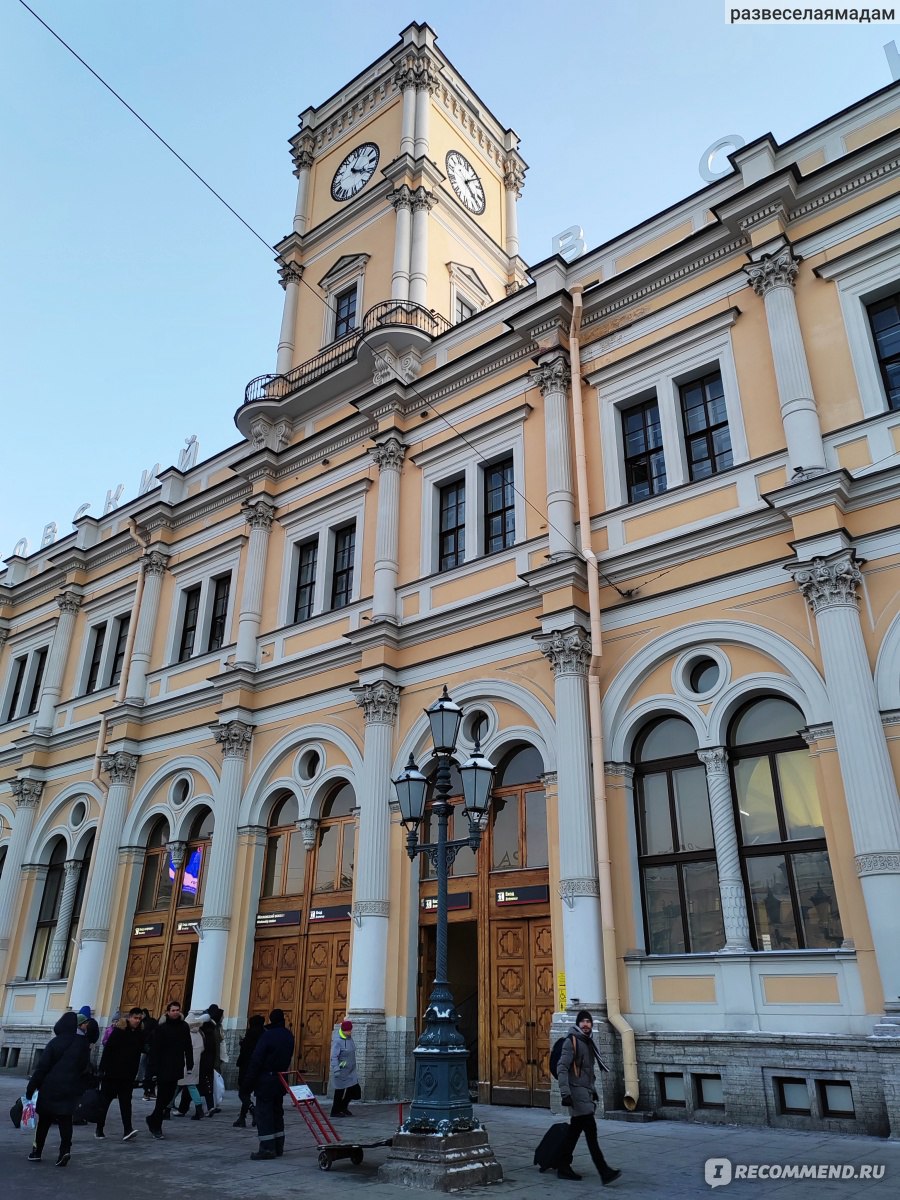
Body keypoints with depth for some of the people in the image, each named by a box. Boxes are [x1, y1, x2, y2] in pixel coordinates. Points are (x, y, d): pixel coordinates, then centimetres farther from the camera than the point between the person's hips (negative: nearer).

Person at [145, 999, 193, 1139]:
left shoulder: (184, 1027, 6)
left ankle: (153, 1120, 30)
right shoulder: (161, 1028, -6)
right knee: (163, 1097, -2)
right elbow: (154, 1049, -9)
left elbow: (188, 1048, 8)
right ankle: (156, 1126, 12)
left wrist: (189, 1065, 1)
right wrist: (154, 1068, -15)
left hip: (176, 1069, 4)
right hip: (163, 1069, -4)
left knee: (168, 1096, 9)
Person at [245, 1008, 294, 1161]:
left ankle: (267, 1148, -3)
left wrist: (250, 1081, -12)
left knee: (264, 1113, -1)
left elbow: (256, 1060, -17)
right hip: (281, 1079, 7)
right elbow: (289, 1058, 10)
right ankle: (278, 1147, 21)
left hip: (265, 1079, -7)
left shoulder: (268, 1035, -17)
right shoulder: (289, 1036, 5)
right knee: (277, 1112, 16)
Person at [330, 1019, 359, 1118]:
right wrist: (336, 1070, -34)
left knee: (355, 1090, 9)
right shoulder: (337, 1041, -22)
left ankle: (343, 1107, 30)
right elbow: (334, 1057, -26)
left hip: (350, 1071, 8)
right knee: (340, 1091, 5)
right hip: (341, 1071, -8)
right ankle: (335, 1111, 24)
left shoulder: (349, 1037, 5)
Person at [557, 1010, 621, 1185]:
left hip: (586, 1092, 8)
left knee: (575, 1131, 11)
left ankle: (563, 1167, 19)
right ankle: (604, 1172, -12)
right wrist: (565, 1093, -22)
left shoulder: (588, 1042, 16)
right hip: (577, 1092, -8)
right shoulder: (571, 1041, -10)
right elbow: (562, 1068, -16)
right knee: (591, 1132, -11)